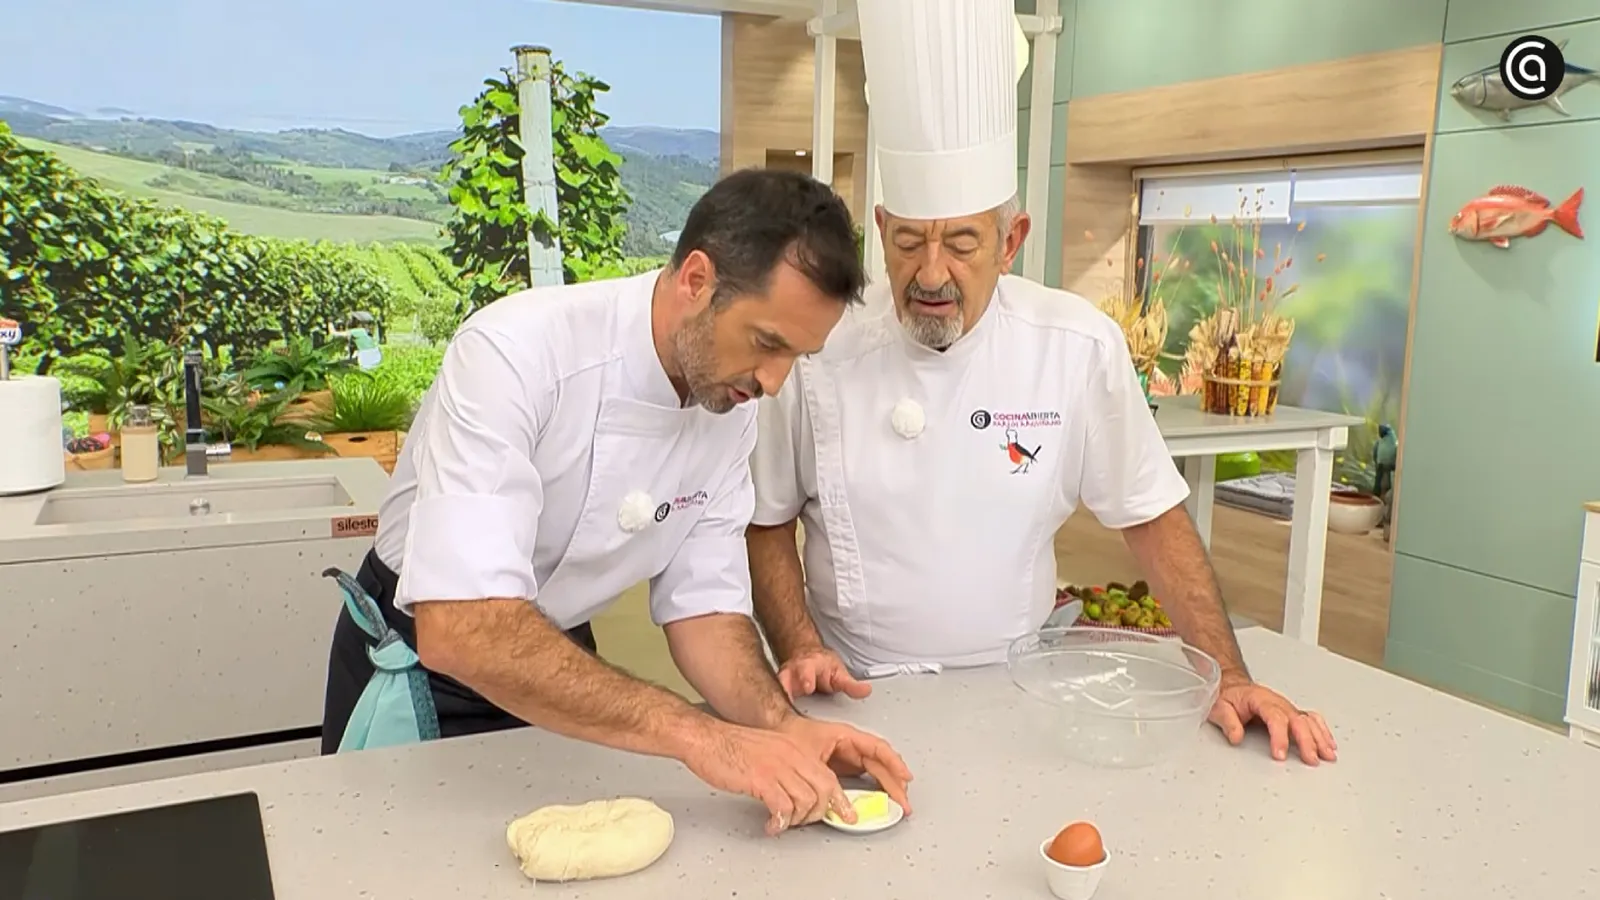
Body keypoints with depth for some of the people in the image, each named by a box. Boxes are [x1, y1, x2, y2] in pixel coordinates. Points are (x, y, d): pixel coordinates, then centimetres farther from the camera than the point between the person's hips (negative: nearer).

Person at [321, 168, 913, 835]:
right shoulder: (515, 352, -32)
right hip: (418, 668, -4)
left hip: (560, 672, 5)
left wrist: (782, 724, -26)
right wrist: (696, 736, -45)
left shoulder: (734, 402, -12)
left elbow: (702, 600, -7)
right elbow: (460, 628, -40)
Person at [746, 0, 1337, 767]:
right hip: (856, 699, -1)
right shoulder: (816, 349, -10)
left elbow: (1152, 518, 1)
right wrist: (798, 648, -11)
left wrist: (1229, 679, -3)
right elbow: (767, 523, 2)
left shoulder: (1080, 345, -8)